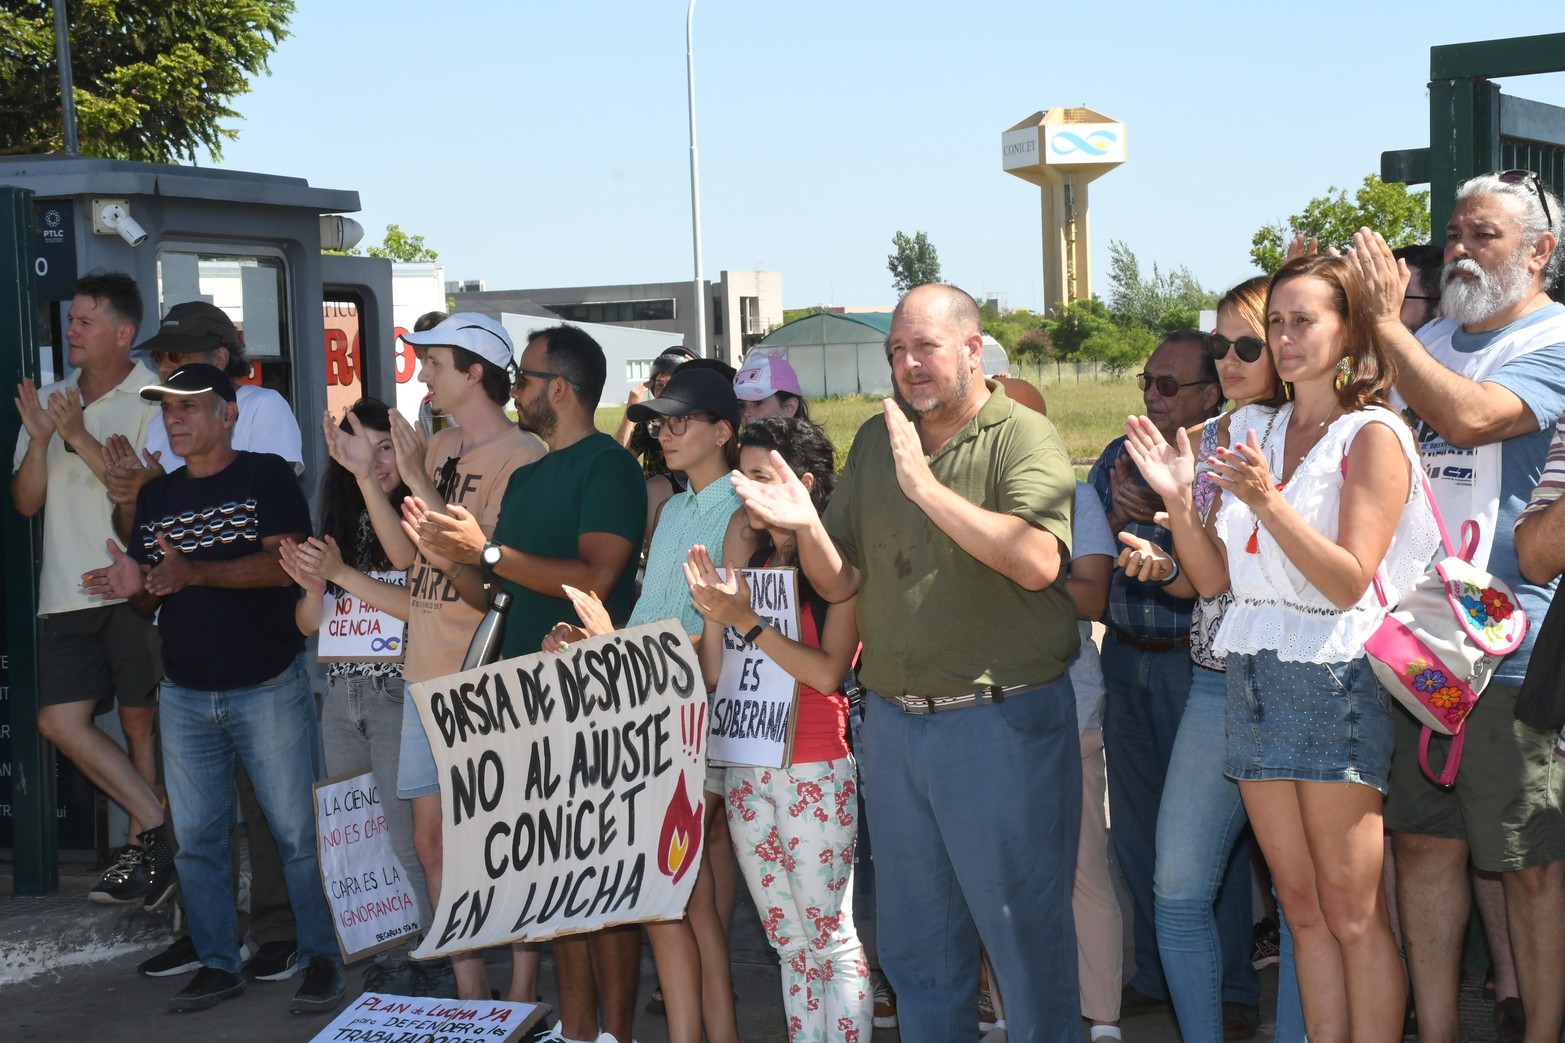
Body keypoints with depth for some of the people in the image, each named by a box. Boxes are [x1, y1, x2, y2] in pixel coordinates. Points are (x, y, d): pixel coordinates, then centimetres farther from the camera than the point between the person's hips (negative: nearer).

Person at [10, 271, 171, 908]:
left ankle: (142, 848, 14)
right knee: (60, 721, -3)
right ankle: (159, 837, 4)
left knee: (140, 722, 1)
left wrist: (81, 437, -19)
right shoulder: (50, 401, 13)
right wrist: (40, 439, -8)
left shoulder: (153, 401, -4)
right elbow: (26, 502, 10)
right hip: (68, 593, 6)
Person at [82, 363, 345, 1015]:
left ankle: (321, 958, 10)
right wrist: (135, 586, -10)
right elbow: (151, 600, 15)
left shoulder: (265, 476, -5)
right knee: (196, 837, 8)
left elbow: (285, 564, -17)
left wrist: (192, 573, -28)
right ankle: (218, 964, 19)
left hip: (268, 687, -5)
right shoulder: (155, 496, 12)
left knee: (298, 831, -1)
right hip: (185, 695, 6)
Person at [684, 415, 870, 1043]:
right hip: (746, 771, 6)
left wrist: (746, 620, -17)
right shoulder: (751, 562, 11)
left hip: (814, 772, -6)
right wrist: (713, 612, -5)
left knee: (832, 940, -2)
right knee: (790, 943, 12)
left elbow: (828, 672, -17)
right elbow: (715, 679, 10)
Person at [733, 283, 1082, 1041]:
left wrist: (925, 484, -24)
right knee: (916, 948, 16)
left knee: (1026, 936, 4)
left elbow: (1038, 560, -25)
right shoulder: (875, 442, 10)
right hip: (892, 718, 6)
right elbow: (841, 583, 11)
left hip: (999, 720, -6)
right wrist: (805, 527, -10)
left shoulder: (1023, 437, -8)